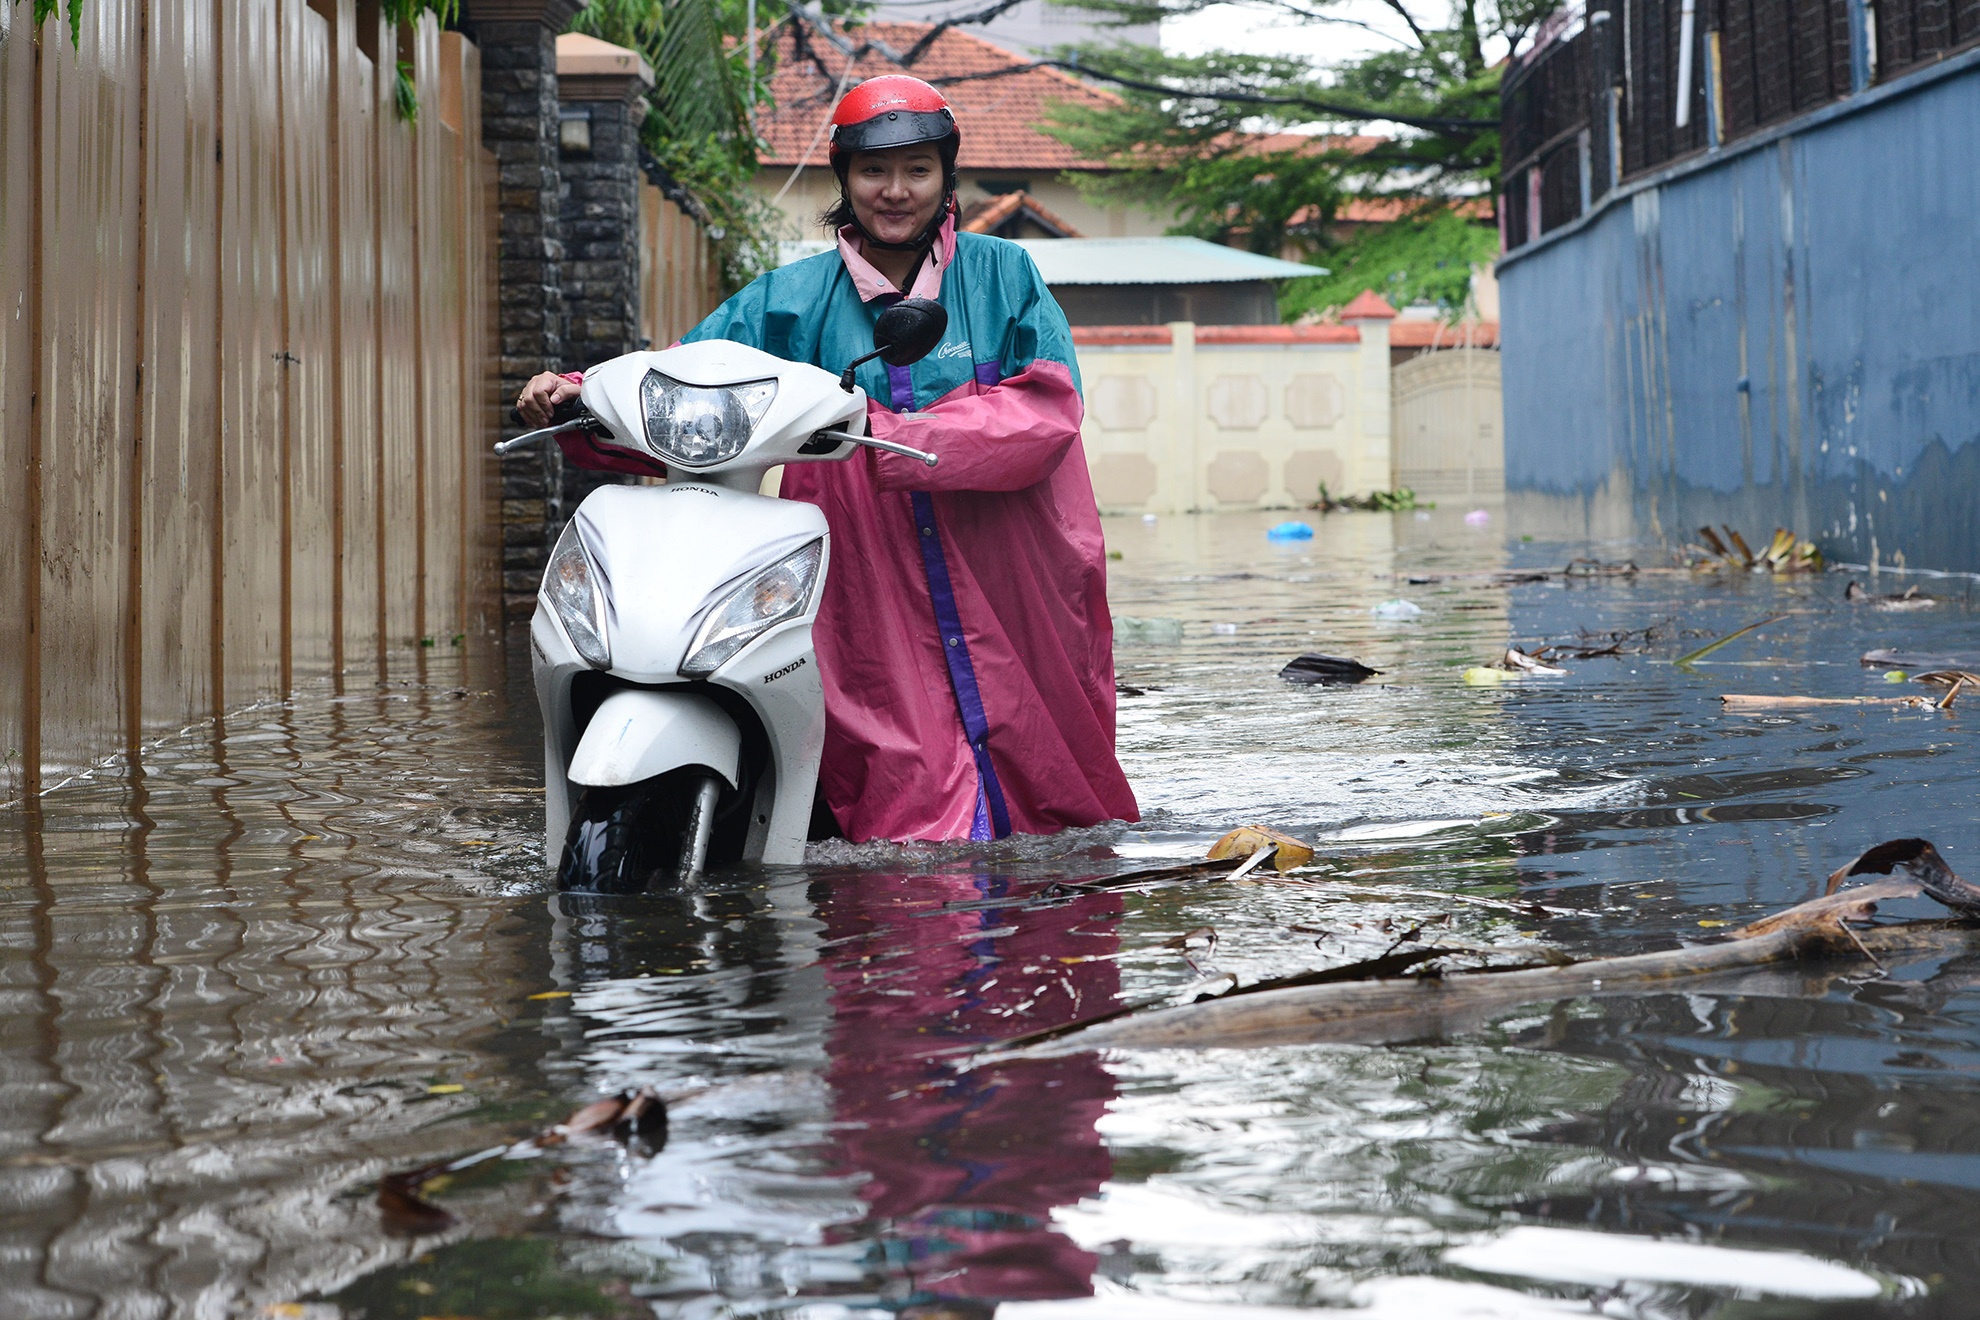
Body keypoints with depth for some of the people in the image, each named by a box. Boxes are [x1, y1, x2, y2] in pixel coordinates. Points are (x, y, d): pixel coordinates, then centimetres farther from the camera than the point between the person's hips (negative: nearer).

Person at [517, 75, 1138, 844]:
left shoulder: (1004, 276, 6)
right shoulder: (794, 300, 11)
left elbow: (1049, 407, -8)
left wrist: (890, 433, -18)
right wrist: (581, 396, -14)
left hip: (1012, 594, 0)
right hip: (878, 601, 0)